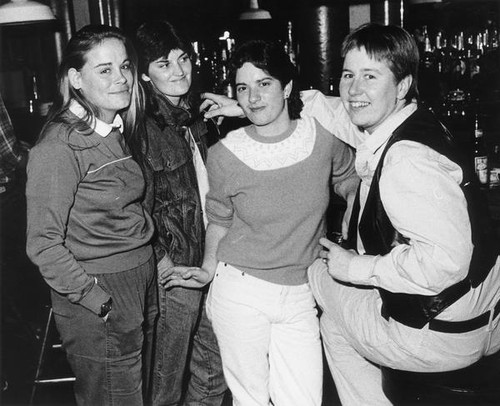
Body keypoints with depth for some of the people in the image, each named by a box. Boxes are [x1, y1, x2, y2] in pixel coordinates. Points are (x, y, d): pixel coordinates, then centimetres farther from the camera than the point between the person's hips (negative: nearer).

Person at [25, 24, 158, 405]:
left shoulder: (115, 131, 7)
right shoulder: (60, 146, -19)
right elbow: (44, 243, -19)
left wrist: (152, 257, 7)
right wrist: (100, 301, -17)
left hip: (142, 284, 8)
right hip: (99, 305, -8)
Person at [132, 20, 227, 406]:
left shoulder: (196, 116, 9)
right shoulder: (142, 126, -15)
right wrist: (162, 259, -17)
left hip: (211, 259, 7)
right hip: (175, 266, -7)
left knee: (215, 371, 19)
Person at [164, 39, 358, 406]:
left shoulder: (323, 136, -6)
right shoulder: (224, 155, -8)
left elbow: (351, 183, 13)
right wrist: (209, 269, -2)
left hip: (299, 295, 2)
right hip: (239, 292, -1)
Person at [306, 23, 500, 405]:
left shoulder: (406, 158, -27)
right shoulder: (414, 125, 1)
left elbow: (445, 260, -35)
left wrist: (357, 267, -20)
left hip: (436, 335, -8)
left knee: (316, 271, 11)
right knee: (334, 318, 23)